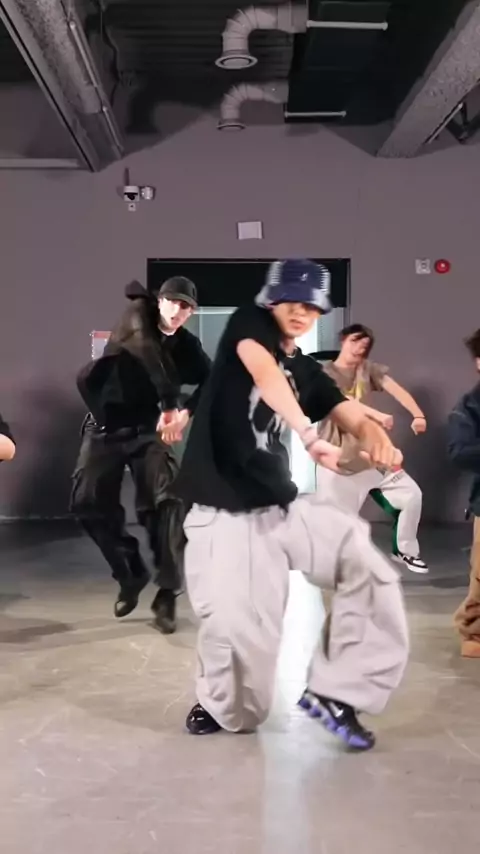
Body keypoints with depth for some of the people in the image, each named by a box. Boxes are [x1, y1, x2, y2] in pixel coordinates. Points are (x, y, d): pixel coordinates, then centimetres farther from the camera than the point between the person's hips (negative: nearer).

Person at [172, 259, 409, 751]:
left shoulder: (308, 373, 13)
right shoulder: (247, 325, -2)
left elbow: (354, 417, 1)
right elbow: (263, 372, -24)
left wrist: (376, 438, -25)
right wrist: (309, 435, -39)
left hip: (282, 505, 6)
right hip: (223, 511, -5)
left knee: (366, 562, -8)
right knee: (232, 623, -8)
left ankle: (334, 691, 2)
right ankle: (223, 706, 24)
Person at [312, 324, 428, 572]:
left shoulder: (369, 369, 4)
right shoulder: (324, 372, -8)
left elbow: (396, 390, -13)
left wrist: (418, 415, -31)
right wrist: (377, 415, -42)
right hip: (337, 458, -5)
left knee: (411, 495, 2)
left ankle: (404, 550, 21)